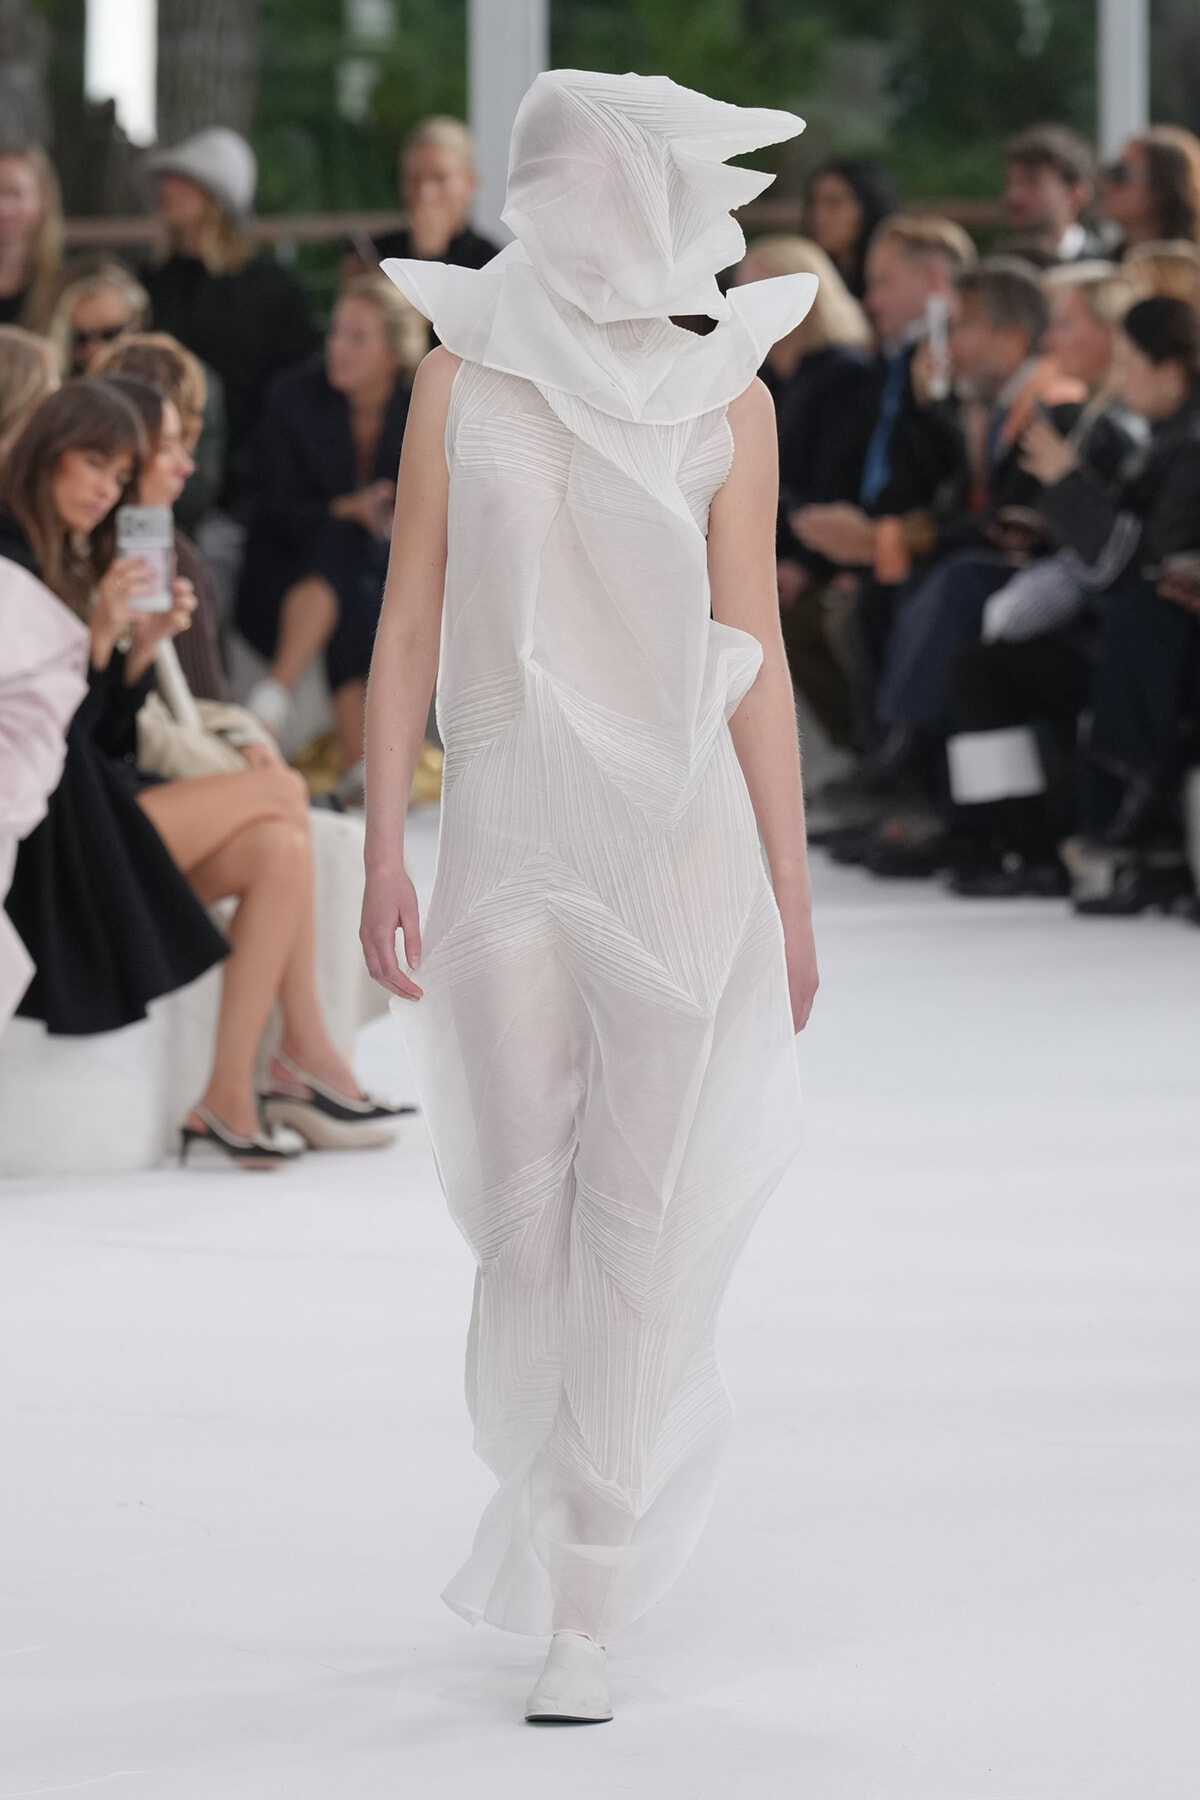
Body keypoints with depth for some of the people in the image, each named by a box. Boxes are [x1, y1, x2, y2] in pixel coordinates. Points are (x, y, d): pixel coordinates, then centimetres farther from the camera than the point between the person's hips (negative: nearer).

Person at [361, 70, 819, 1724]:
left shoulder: (724, 395, 3)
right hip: (509, 832, 1)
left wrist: (789, 890, 2)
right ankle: (570, 1501, 29)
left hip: (680, 840, 0)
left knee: (639, 1220, -2)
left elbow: (753, 652, 4)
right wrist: (383, 849, -3)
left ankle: (586, 1614, 4)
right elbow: (411, 624, 3)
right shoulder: (463, 375, 4)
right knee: (523, 1215, 3)